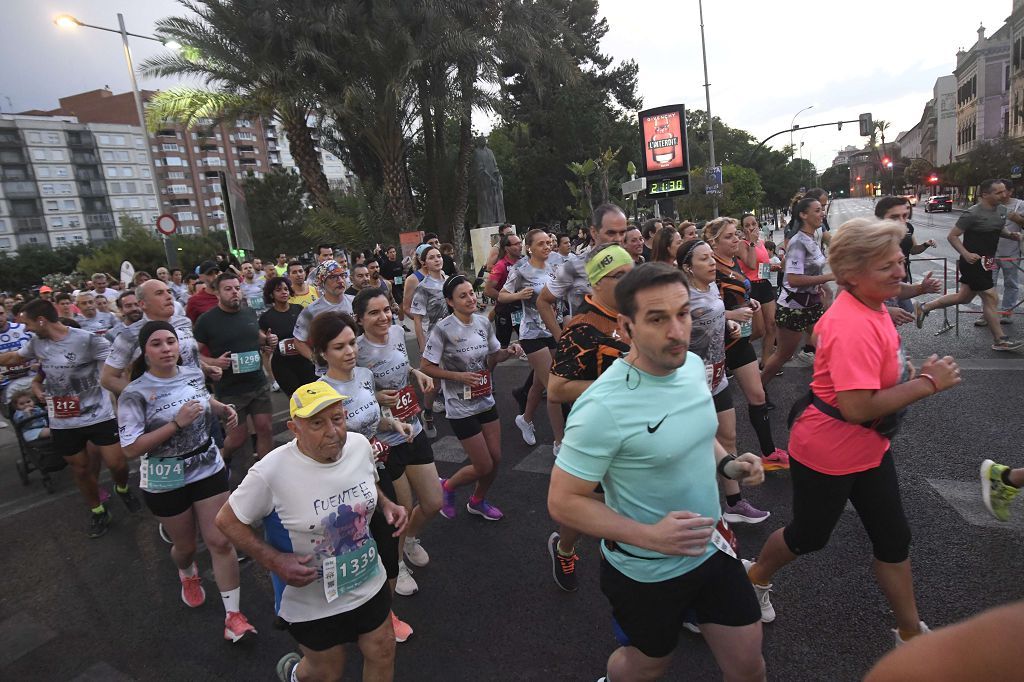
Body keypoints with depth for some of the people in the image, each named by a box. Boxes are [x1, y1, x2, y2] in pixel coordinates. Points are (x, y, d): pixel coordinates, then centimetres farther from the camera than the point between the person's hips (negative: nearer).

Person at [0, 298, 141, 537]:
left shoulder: (88, 339, -18)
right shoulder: (36, 342, 2)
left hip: (99, 416, -5)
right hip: (62, 423, 5)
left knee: (117, 464, -3)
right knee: (81, 469, 14)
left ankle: (122, 489, 31)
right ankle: (98, 512, 32)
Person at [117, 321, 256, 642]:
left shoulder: (194, 374, -3)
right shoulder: (135, 394, -17)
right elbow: (130, 449, -20)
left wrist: (223, 409, -2)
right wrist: (177, 423, -28)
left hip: (209, 468, 3)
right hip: (165, 481, -2)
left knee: (221, 542, 1)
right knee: (185, 545, 18)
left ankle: (233, 615, 12)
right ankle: (188, 575, 55)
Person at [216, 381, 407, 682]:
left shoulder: (360, 445, -13)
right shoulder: (270, 473, -28)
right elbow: (227, 521, -13)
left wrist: (386, 504, -11)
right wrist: (275, 561, -22)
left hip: (370, 585, 4)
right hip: (312, 604, -4)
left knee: (383, 657, 19)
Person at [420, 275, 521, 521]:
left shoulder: (483, 322, -2)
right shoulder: (442, 329, -19)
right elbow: (425, 367, -14)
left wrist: (508, 352, -10)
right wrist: (458, 376, -23)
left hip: (486, 401, 6)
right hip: (461, 408, -6)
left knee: (496, 459, 13)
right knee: (484, 467, 0)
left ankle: (478, 501, 40)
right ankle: (447, 486, 30)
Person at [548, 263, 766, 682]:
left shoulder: (693, 364, -8)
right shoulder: (603, 408, -31)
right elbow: (562, 502, -24)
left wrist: (727, 463, -7)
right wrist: (649, 536, -31)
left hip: (712, 547, 5)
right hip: (646, 570, -5)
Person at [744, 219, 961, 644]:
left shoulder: (868, 306, 1)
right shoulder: (853, 326, -31)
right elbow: (857, 407, -35)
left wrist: (913, 371, 9)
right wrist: (928, 384, -27)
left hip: (869, 446, 9)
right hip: (828, 453, -9)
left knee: (894, 538, 17)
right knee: (809, 536, 13)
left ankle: (911, 634, 37)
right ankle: (756, 577, 41)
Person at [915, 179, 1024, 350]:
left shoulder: (1002, 209, 7)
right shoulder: (973, 214, -18)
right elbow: (952, 236, -15)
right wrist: (966, 254, -25)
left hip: (986, 262, 9)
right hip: (973, 262, -9)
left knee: (964, 297, 15)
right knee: (991, 298, -2)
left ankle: (923, 307, 25)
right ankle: (999, 340, 9)